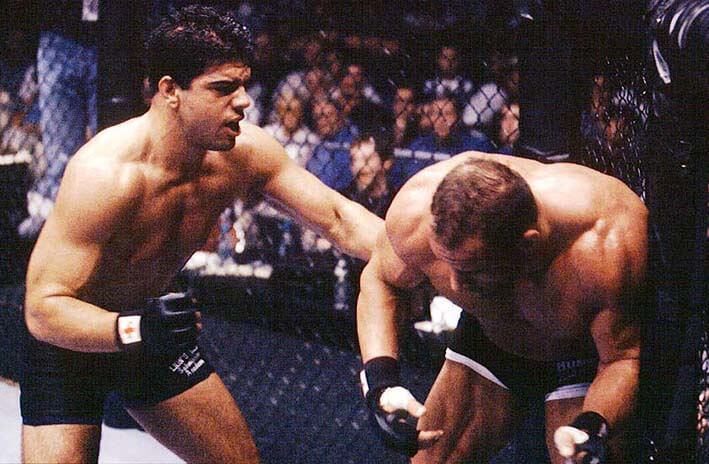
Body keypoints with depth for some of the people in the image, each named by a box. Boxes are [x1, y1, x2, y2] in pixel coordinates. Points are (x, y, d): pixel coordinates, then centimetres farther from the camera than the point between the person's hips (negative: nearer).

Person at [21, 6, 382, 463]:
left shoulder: (242, 151, -15)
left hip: (152, 327, 6)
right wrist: (135, 329, -50)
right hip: (73, 340, -6)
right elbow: (43, 309, -34)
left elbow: (337, 217, -5)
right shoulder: (106, 173, -34)